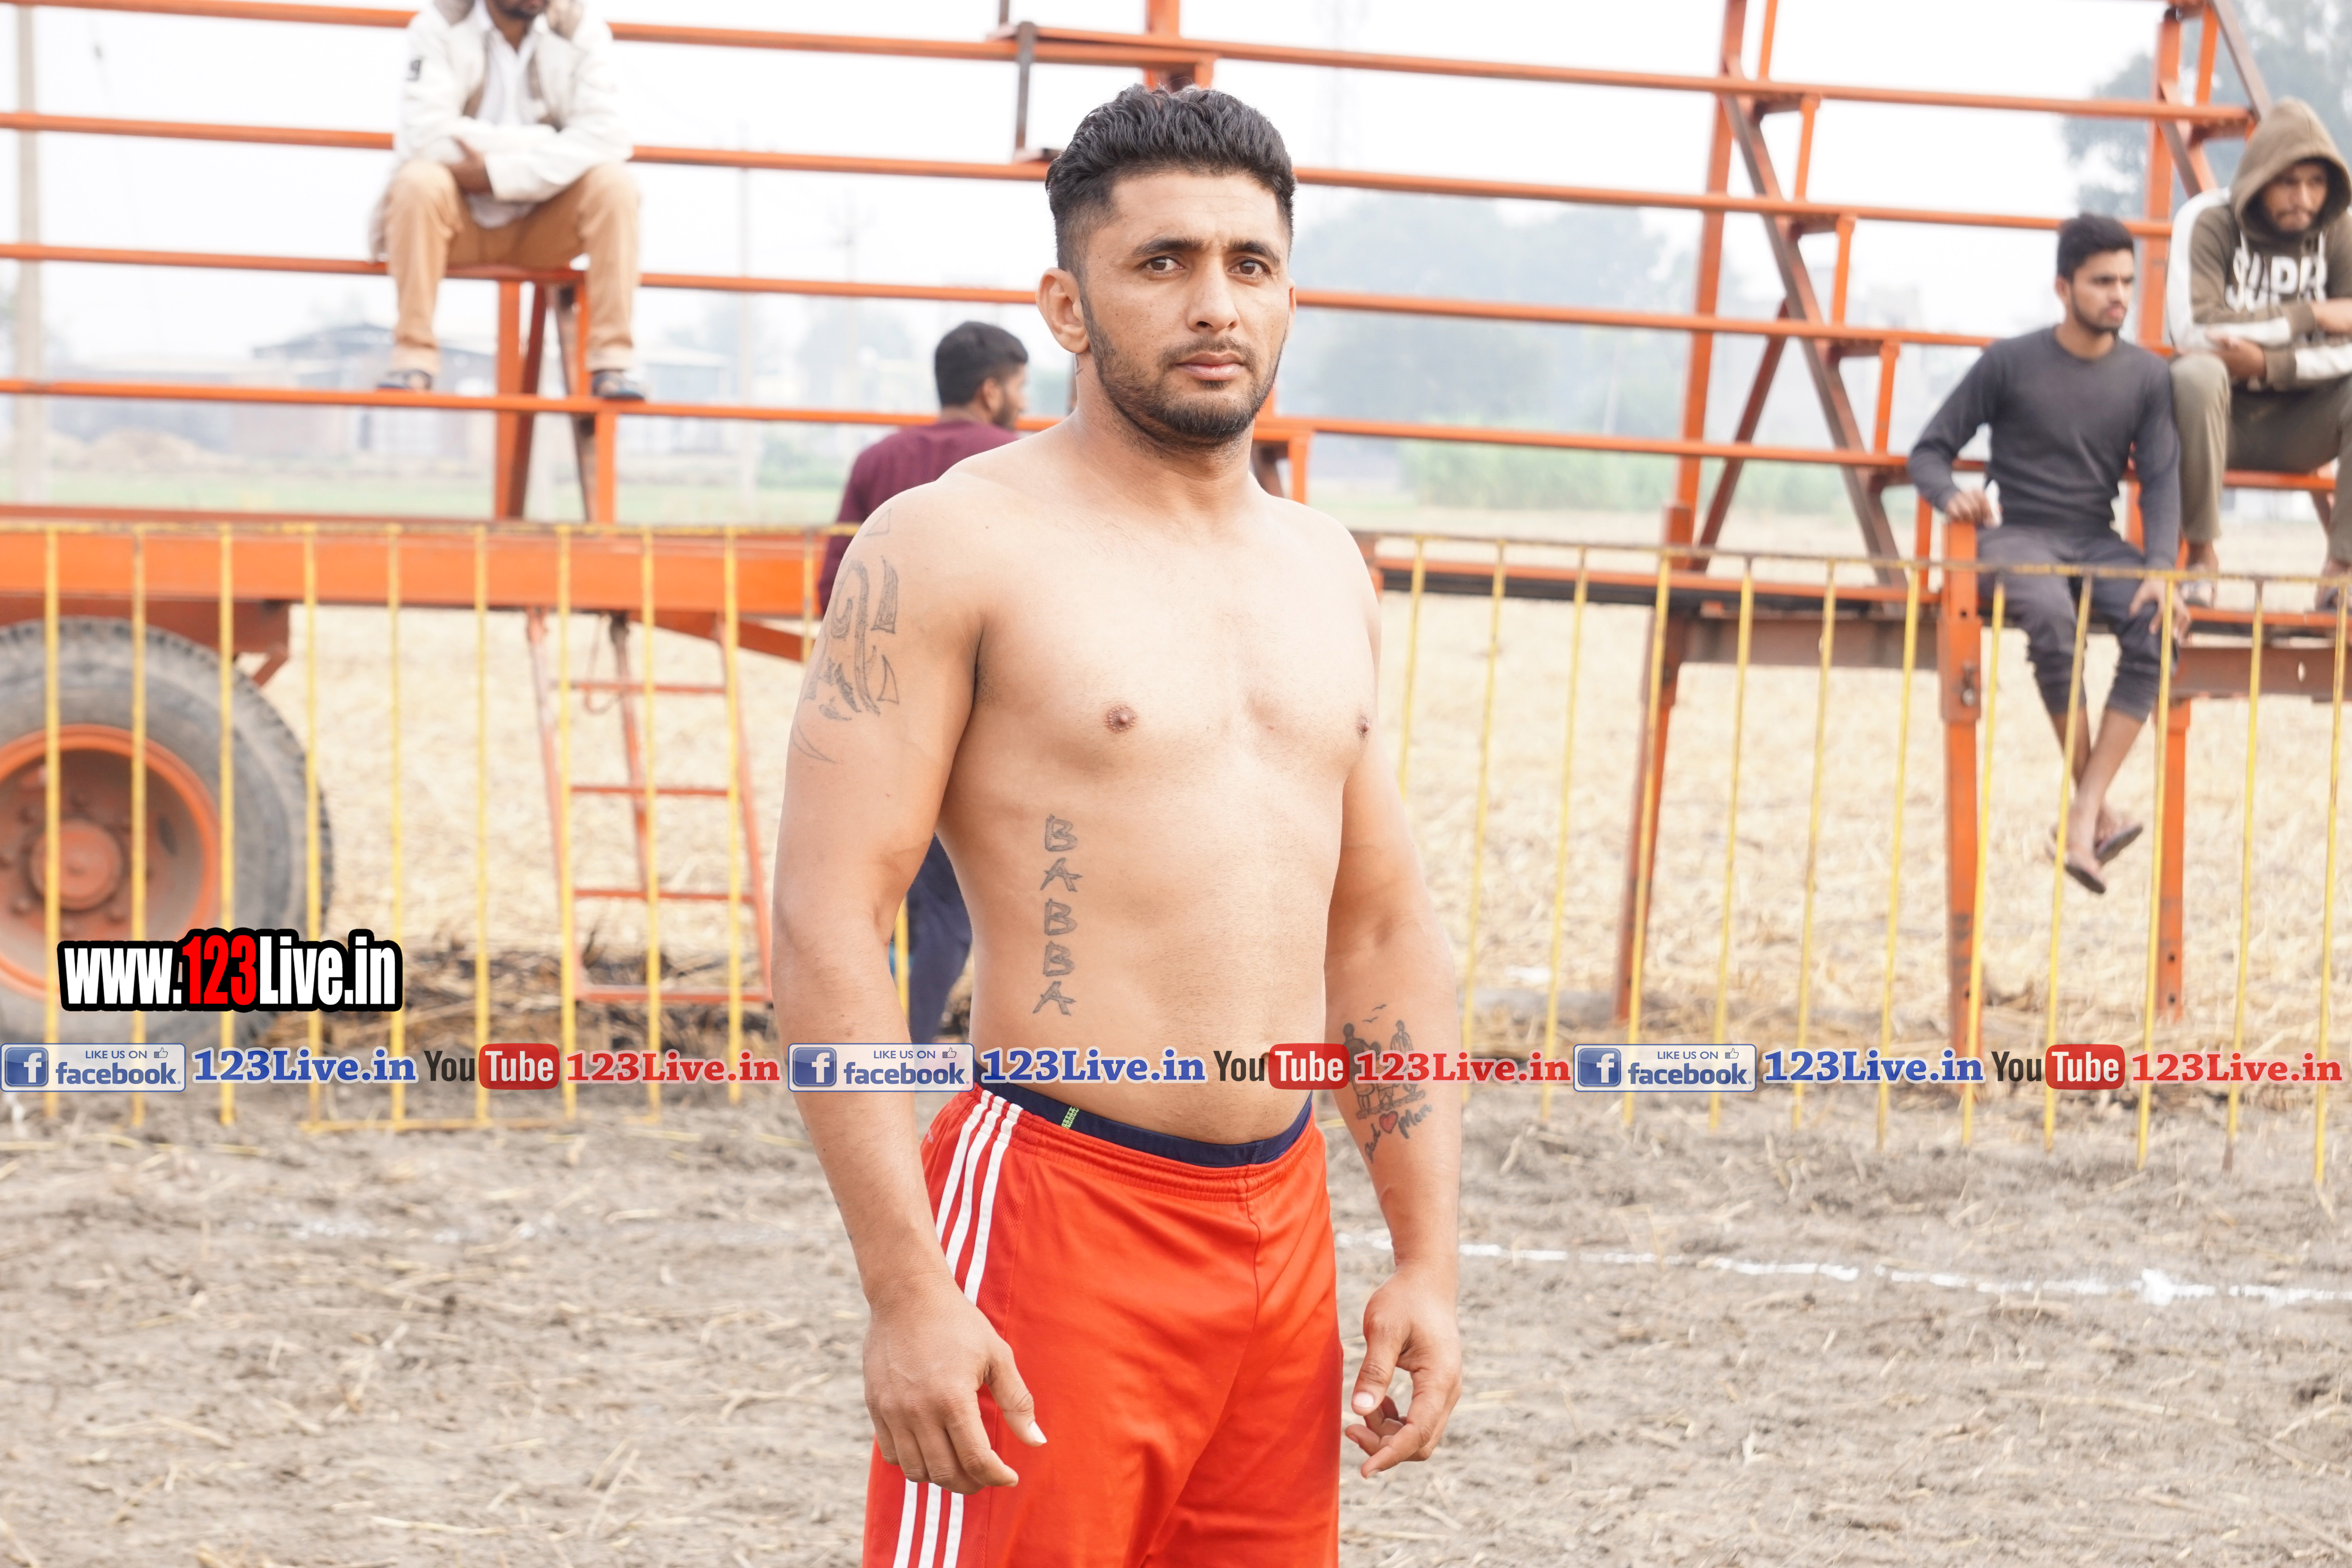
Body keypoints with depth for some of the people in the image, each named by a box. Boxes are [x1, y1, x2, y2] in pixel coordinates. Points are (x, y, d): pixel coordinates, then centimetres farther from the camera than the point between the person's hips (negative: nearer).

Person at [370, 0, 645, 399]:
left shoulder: (583, 33, -4)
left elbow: (605, 137, -17)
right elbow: (426, 137, -20)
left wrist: (497, 172, -27)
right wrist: (546, 143, -19)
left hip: (545, 226, 2)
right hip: (461, 218, -1)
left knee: (613, 182, -25)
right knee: (419, 180, -31)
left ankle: (612, 357, -20)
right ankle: (414, 353, -22)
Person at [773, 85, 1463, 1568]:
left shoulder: (1326, 570, 14)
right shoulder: (955, 545, -6)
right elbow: (827, 930, -12)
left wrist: (1428, 1262, 11)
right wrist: (907, 1291, -19)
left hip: (1282, 1221, 6)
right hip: (1057, 1211, -6)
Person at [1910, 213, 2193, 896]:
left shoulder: (2146, 376, 5)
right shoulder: (2009, 363, -3)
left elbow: (2161, 479, -2)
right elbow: (1929, 452, 0)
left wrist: (2160, 569, -19)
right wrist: (1952, 495, -24)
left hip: (2095, 543, 3)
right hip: (2016, 534, -3)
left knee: (2156, 632, -28)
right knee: (2052, 619, -37)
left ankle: (2081, 823, -30)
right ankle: (2098, 813, -28)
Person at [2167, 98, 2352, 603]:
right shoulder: (2209, 222, -14)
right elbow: (2194, 330, -27)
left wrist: (2269, 364, -29)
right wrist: (2309, 316, -21)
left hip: (2297, 428, 3)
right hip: (2224, 417, -3)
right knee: (2196, 375, -35)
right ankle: (2202, 552, -21)